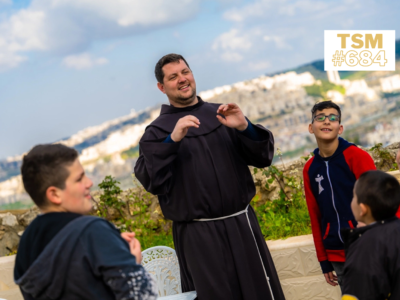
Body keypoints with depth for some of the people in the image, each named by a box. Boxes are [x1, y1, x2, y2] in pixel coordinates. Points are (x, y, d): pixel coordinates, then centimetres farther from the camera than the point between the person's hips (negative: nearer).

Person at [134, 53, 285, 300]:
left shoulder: (220, 115, 10)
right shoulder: (158, 131, 4)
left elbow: (264, 157, 6)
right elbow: (151, 181, -12)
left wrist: (245, 128, -11)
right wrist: (173, 140, -21)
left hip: (242, 226, 3)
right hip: (198, 237, -2)